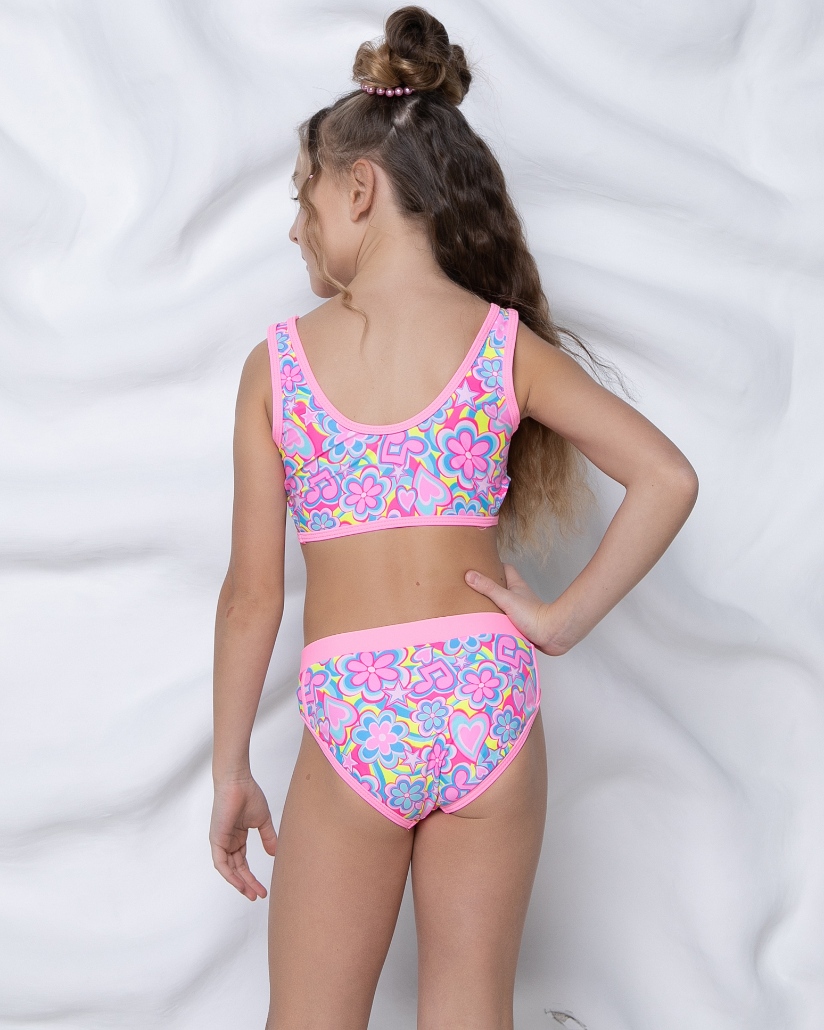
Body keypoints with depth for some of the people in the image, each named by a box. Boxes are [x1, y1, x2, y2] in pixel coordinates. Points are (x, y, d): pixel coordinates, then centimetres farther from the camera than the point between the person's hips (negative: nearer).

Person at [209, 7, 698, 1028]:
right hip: (485, 701, 1)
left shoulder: (277, 361, -2)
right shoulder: (507, 343, 0)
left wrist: (231, 772, 9)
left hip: (351, 721, -1)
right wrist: (563, 620, -2)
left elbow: (251, 593, 0)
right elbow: (668, 479, -9)